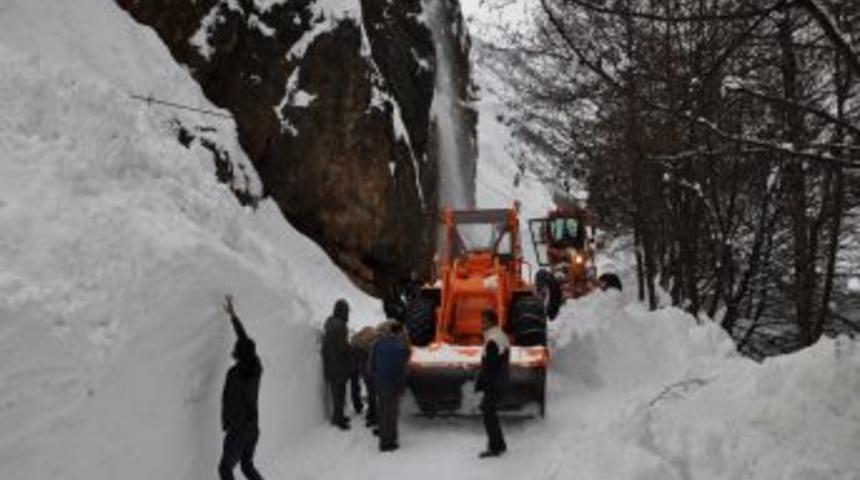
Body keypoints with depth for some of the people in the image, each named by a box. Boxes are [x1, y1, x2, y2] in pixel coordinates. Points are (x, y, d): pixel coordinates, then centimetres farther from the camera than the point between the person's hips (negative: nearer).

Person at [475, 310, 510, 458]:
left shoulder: (492, 341, -20)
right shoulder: (502, 337, 13)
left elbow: (488, 367, -21)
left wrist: (479, 385, -15)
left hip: (493, 384, -10)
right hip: (500, 382, 10)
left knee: (488, 413, -5)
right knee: (490, 412, 18)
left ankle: (495, 447, -3)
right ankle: (499, 444, 25)